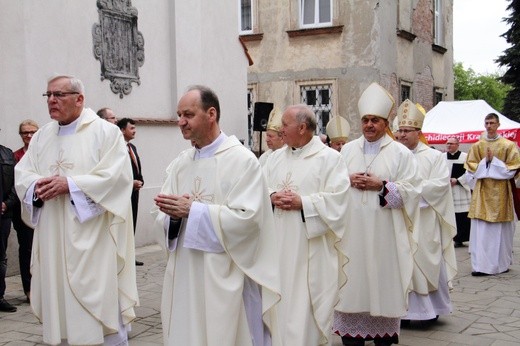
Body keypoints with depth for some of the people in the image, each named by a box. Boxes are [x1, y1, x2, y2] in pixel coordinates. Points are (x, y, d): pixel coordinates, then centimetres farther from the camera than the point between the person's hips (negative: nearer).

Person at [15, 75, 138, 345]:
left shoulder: (105, 132, -4)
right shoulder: (41, 136, 14)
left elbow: (117, 174, -15)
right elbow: (21, 173, 10)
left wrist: (70, 184, -20)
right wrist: (37, 186, -13)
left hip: (93, 239, -5)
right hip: (54, 242, 6)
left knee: (104, 304, 0)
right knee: (60, 301, 12)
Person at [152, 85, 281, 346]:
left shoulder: (242, 160, -9)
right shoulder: (180, 163, 10)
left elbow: (246, 218, -18)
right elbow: (161, 216, 9)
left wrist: (193, 210, -18)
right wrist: (175, 215, -14)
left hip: (225, 277, -5)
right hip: (184, 275, 6)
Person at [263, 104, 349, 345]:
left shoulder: (330, 158, -5)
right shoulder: (276, 157, 13)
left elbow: (336, 199, -12)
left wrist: (302, 202, -19)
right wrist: (272, 197, -10)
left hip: (310, 246, -5)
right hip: (278, 243, 5)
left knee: (308, 304, 1)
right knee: (280, 298, 10)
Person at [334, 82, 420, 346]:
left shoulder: (401, 153, 1)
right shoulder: (347, 150, 11)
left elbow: (411, 190, -6)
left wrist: (381, 185, -15)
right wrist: (348, 180, -6)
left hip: (384, 232, -3)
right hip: (351, 230, 3)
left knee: (382, 279, 3)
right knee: (352, 280, 5)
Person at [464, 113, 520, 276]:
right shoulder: (477, 146, 8)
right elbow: (470, 167, 6)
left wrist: (494, 161, -10)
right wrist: (485, 162, -9)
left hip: (500, 192, -2)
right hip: (482, 192, 2)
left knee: (501, 229, 3)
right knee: (480, 230, -1)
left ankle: (502, 263, 13)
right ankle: (480, 265, 3)